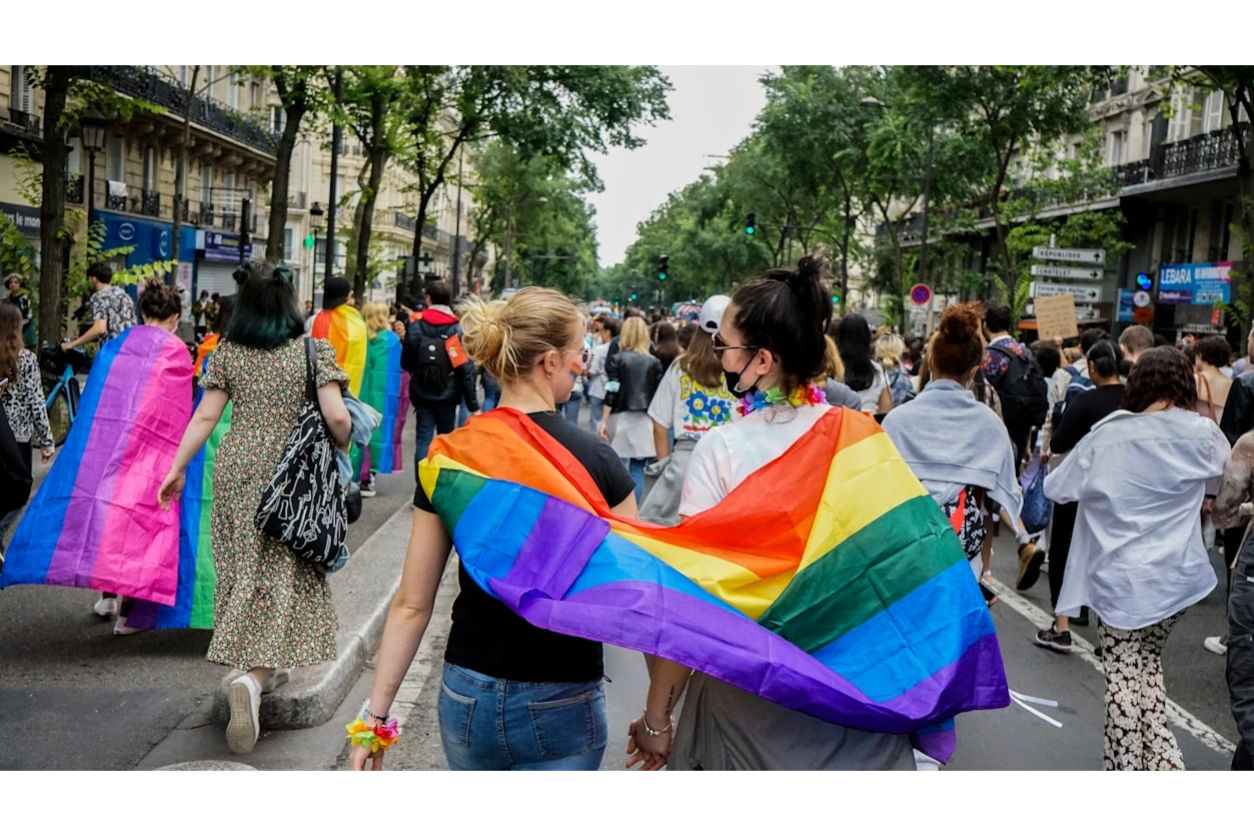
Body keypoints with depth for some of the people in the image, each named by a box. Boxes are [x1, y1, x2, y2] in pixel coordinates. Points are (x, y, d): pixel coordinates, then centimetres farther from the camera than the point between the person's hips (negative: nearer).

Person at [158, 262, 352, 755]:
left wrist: (177, 469, 9)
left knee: (246, 569, 17)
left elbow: (205, 417, 1)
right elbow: (337, 417, -13)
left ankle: (263, 668, 29)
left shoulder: (228, 354, 3)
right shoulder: (314, 351, -7)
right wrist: (344, 447, 7)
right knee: (281, 574, 1)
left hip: (236, 472, 4)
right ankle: (253, 677, -18)